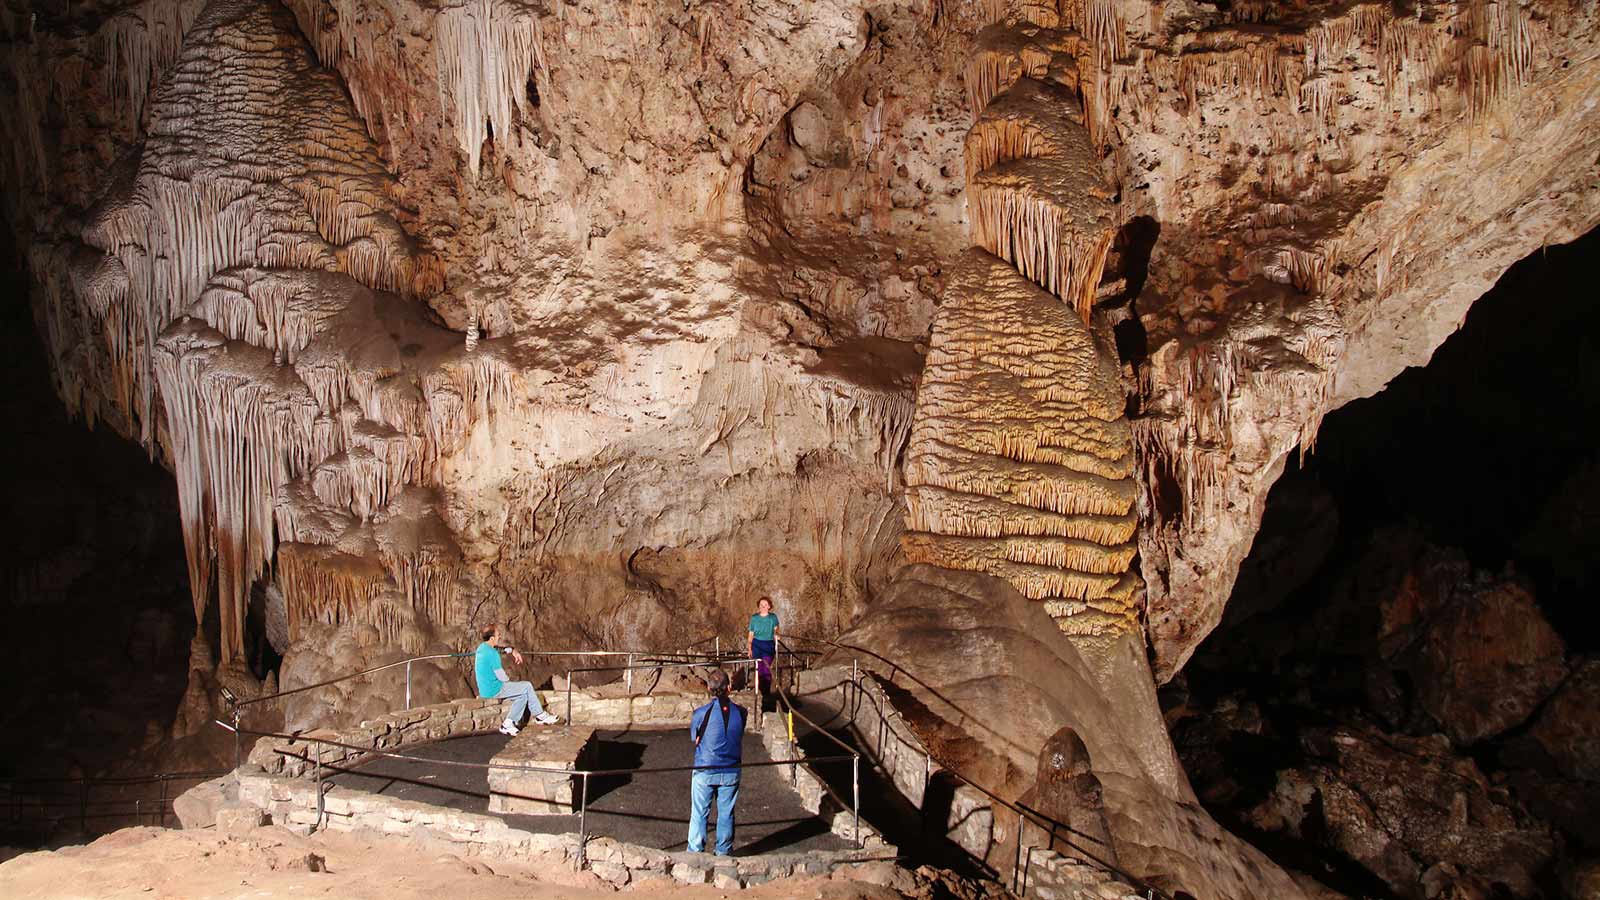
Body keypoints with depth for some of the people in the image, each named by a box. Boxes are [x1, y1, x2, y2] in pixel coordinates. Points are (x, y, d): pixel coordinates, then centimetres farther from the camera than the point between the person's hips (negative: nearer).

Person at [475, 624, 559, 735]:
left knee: (523, 695, 14)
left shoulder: (481, 647, 6)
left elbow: (499, 643, 28)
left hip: (483, 690, 9)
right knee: (527, 687, 1)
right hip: (494, 690, -9)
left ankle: (508, 724, 8)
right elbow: (501, 676, -19)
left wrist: (513, 650, 16)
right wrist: (508, 679, 2)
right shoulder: (492, 653, -23)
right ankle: (540, 716, 12)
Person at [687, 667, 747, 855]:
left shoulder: (701, 713, -15)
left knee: (699, 813, 10)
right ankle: (724, 851, 24)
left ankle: (695, 852, 15)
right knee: (726, 814, 14)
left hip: (704, 771, -2)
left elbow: (695, 738, 0)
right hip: (731, 772, 2)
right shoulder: (740, 712, -7)